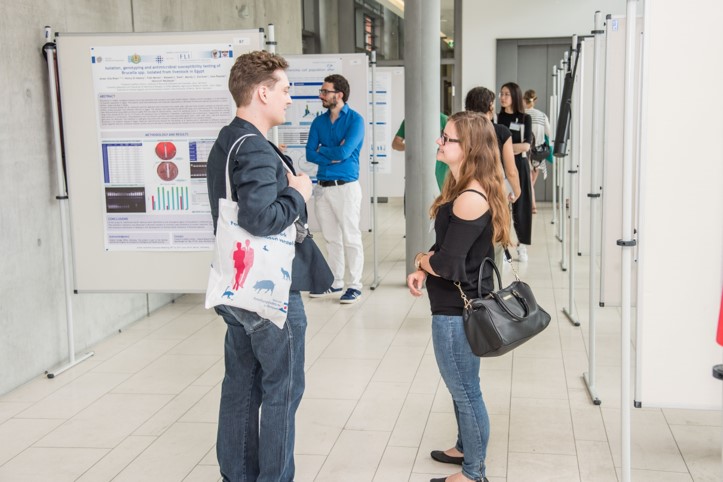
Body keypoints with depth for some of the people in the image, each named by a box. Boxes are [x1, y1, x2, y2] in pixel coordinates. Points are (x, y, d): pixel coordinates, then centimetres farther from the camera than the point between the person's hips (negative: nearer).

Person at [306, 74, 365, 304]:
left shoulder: (355, 120, -6)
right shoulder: (319, 121, 10)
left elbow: (344, 151, -18)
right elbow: (310, 154, 2)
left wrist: (323, 150, -3)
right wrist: (333, 156, -11)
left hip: (346, 186, -5)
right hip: (322, 187, 5)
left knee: (350, 238, -1)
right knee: (331, 238, 12)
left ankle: (355, 285, 8)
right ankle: (335, 281, 23)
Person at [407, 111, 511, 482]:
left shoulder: (470, 199, -25)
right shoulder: (464, 189, 7)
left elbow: (447, 264, -25)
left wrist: (421, 260, -4)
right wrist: (423, 270, -1)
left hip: (457, 311, -10)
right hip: (459, 304, 10)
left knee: (465, 391, 5)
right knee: (462, 387, 25)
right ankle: (466, 448, 43)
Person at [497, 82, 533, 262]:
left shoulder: (525, 119, 2)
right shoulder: (496, 118, 5)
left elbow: (526, 145, -8)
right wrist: (514, 147, -13)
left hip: (519, 165, -1)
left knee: (520, 205, 3)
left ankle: (522, 245, 13)